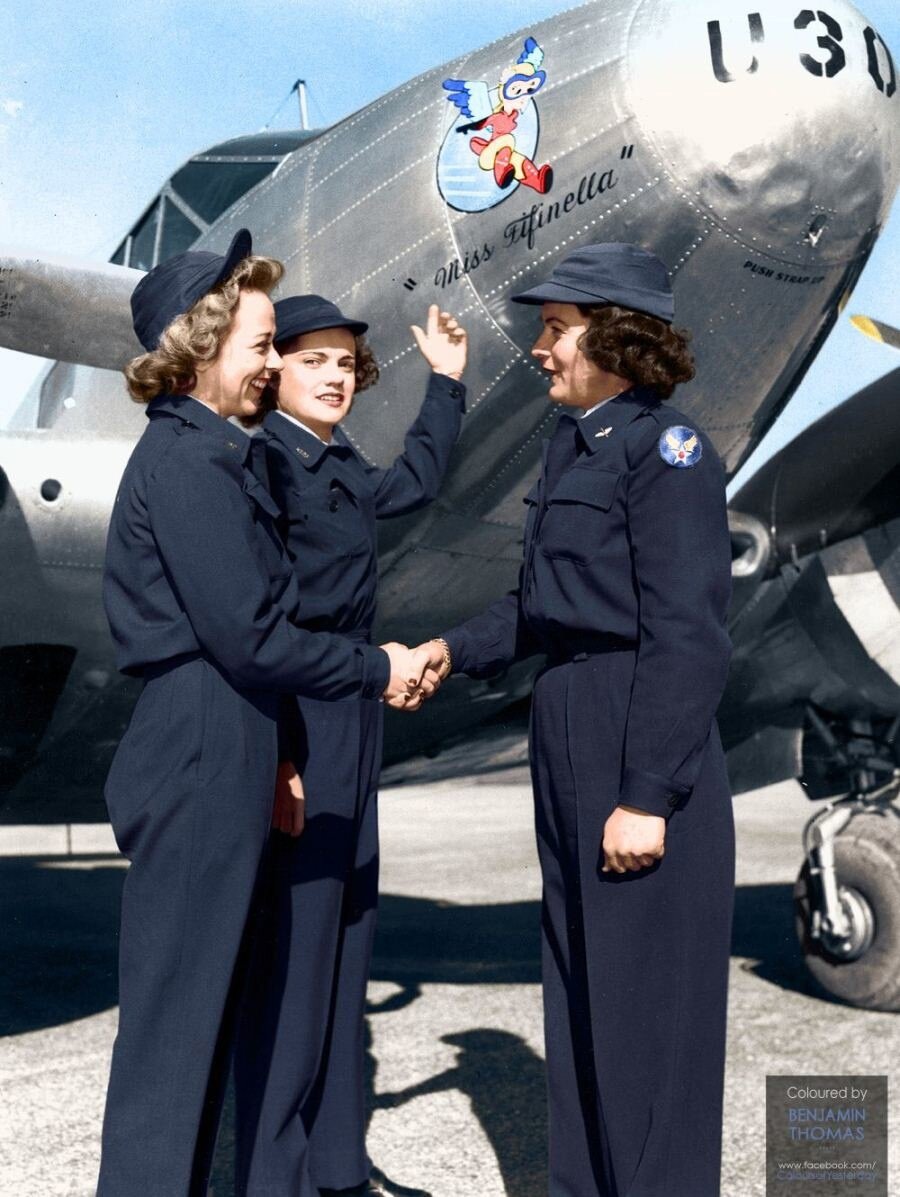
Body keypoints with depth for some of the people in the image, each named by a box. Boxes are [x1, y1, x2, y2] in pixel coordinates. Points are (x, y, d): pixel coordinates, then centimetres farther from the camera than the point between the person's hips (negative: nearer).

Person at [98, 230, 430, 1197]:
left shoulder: (198, 452, 16)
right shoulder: (188, 462, -15)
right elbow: (248, 634, -18)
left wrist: (268, 753, 18)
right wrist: (376, 671, -6)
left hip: (216, 759, 10)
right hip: (199, 764, -10)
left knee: (201, 1002, 16)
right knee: (176, 1010, 0)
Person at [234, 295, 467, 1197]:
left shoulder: (342, 468, 14)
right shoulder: (259, 458, -11)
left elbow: (415, 482, 36)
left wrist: (446, 381, 33)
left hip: (352, 717, 9)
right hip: (289, 720, -9)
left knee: (343, 934, 14)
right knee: (290, 943, -4)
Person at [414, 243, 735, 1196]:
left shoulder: (666, 451, -11)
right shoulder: (571, 448, 14)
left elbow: (688, 637, -17)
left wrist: (649, 794, -20)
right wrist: (457, 649, 4)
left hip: (644, 753, -9)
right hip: (567, 738, 9)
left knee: (647, 997, 2)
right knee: (580, 982, 17)